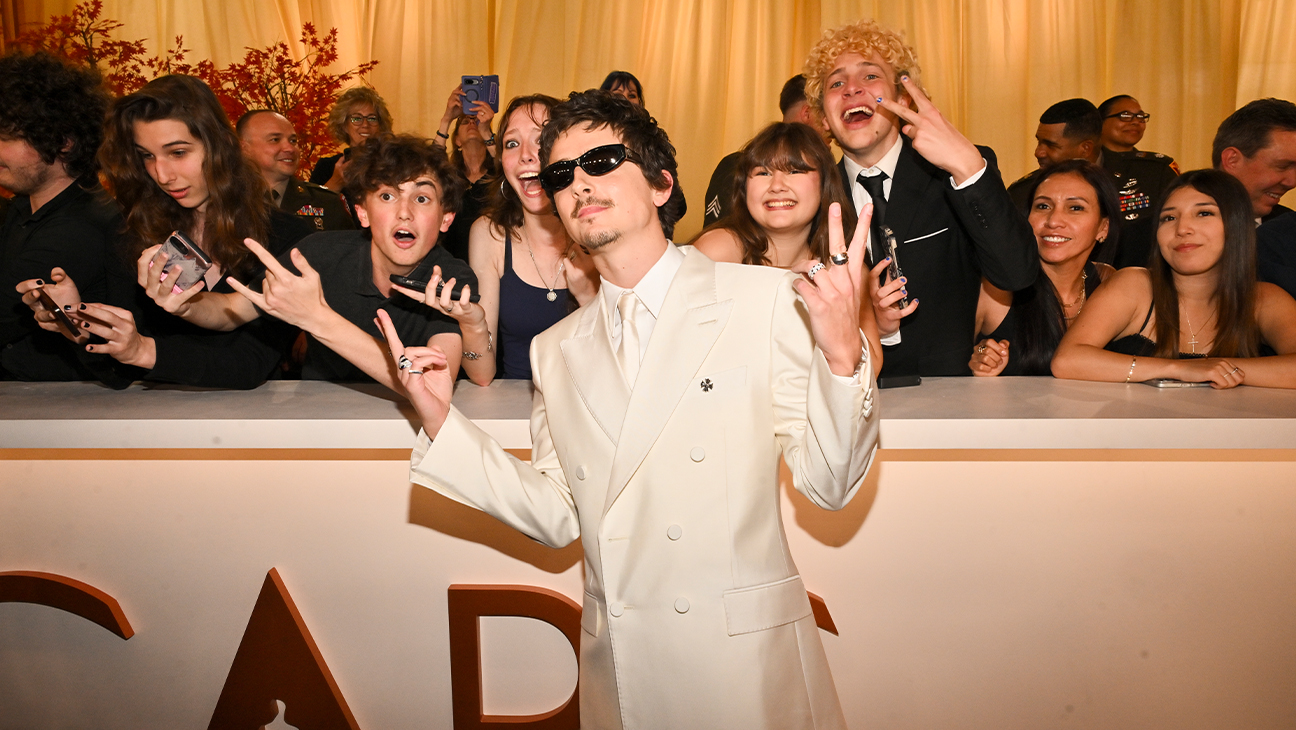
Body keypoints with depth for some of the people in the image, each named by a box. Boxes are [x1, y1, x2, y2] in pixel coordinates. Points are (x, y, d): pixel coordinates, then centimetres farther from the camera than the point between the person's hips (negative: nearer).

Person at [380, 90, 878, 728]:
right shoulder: (555, 351, 6)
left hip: (748, 660, -3)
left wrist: (842, 355, -25)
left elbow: (828, 484, -10)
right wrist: (442, 423, 0)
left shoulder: (770, 301, -8)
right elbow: (558, 517, 6)